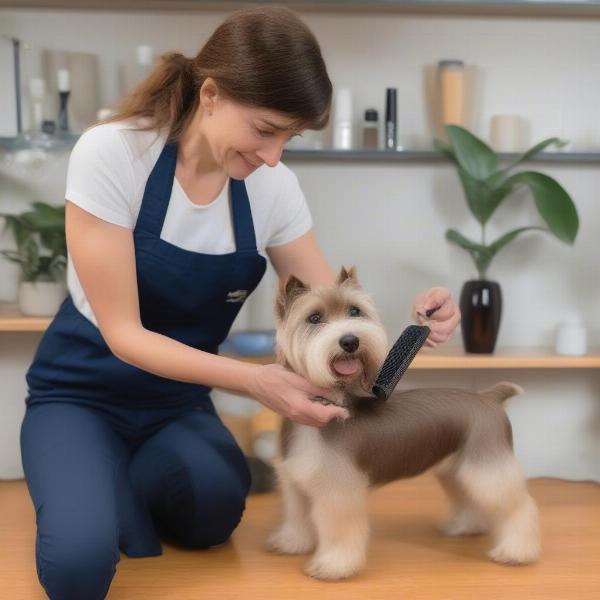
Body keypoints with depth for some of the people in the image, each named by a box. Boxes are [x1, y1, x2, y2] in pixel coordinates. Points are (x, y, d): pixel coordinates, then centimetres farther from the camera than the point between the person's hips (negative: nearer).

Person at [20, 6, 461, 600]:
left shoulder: (272, 185, -10)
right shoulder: (111, 154, -23)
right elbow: (124, 333, -23)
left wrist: (413, 319, -25)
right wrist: (255, 380, -34)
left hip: (179, 403, 3)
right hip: (82, 396, -3)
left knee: (216, 506, -31)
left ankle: (120, 494, 2)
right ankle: (91, 499, 5)